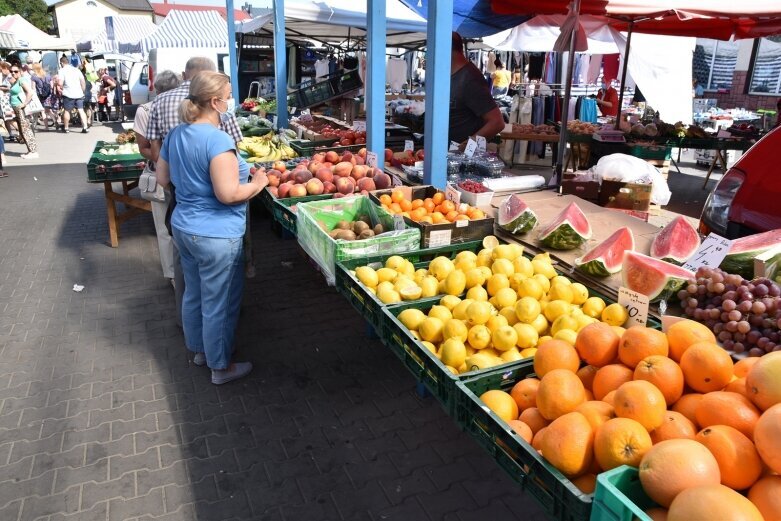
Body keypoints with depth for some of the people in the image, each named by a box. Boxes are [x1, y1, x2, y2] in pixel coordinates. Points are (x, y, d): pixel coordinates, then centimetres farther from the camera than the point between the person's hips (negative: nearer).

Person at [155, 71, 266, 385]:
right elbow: (228, 194, -27)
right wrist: (258, 183, -11)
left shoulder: (176, 135, 5)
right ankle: (221, 367, 22)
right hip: (217, 236, -9)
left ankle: (198, 348, 43)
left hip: (183, 228, 9)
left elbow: (163, 178, 14)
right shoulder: (218, 139, -23)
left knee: (194, 294, 24)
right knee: (219, 304, 6)